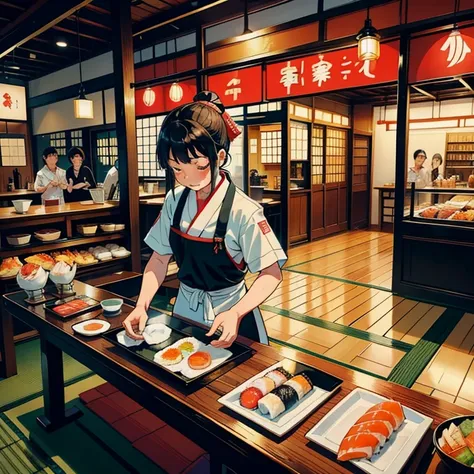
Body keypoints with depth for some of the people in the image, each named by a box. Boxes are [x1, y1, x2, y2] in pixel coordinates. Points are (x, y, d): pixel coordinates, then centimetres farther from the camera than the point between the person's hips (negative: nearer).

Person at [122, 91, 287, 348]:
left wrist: (236, 314, -34)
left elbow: (271, 274, -20)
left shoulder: (243, 211, -24)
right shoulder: (175, 201, -8)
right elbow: (160, 259, -1)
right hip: (185, 309, 5)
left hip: (227, 317, -4)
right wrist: (141, 306, -14)